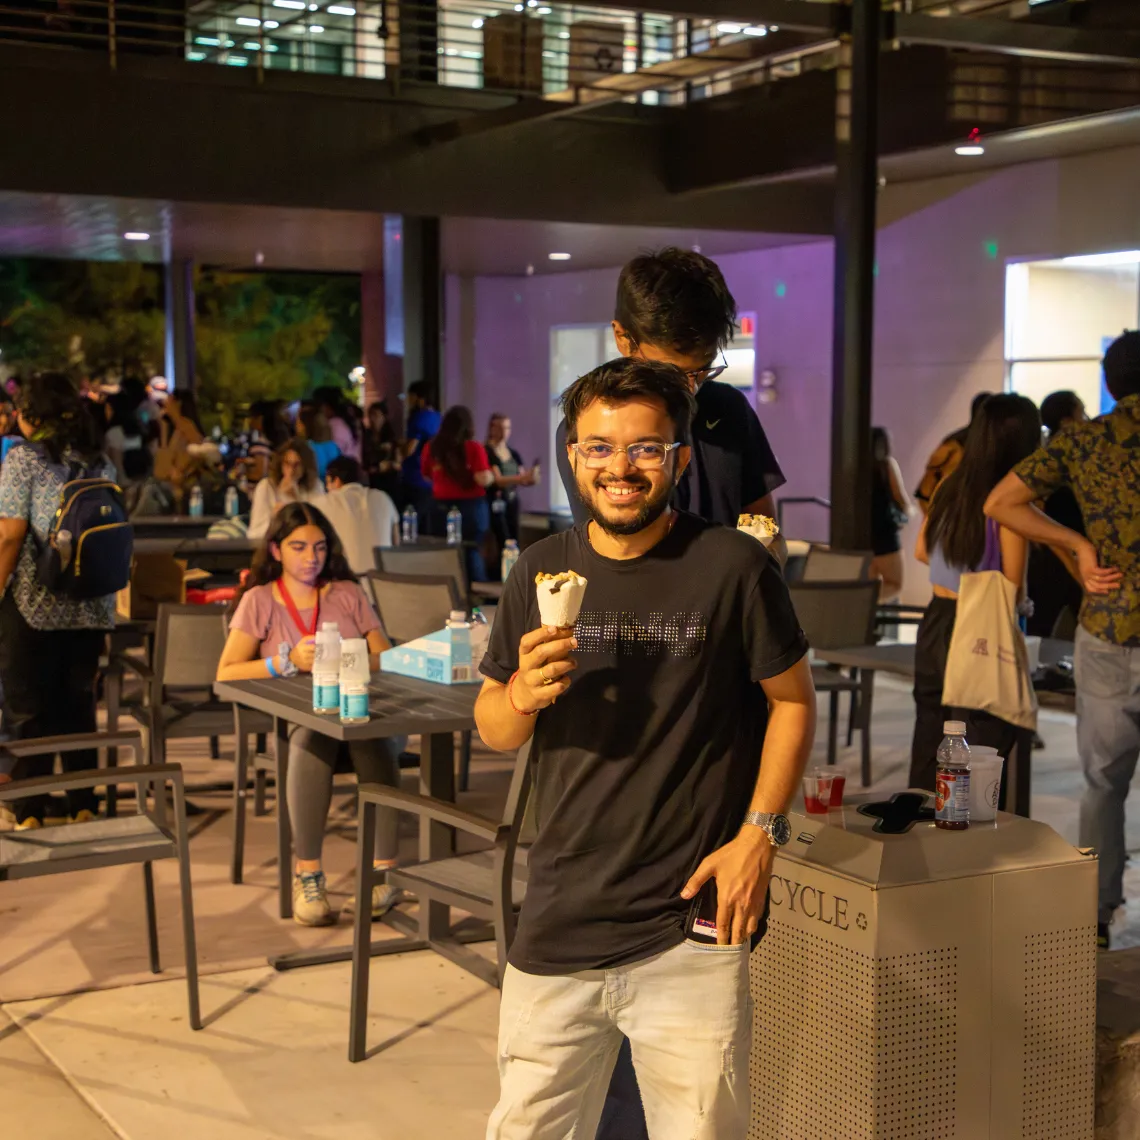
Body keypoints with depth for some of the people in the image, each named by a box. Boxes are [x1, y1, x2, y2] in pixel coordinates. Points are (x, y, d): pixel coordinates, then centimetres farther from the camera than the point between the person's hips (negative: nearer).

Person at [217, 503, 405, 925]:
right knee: (311, 736, -38)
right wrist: (287, 661, -14)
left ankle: (384, 868, -34)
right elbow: (226, 674, 0)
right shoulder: (259, 601, 12)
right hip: (292, 716, -1)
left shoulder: (347, 593, 19)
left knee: (376, 737, -35)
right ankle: (308, 873, -32)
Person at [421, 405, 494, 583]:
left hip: (442, 507, 3)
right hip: (471, 507, -2)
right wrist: (491, 475, 3)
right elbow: (484, 480, -17)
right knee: (473, 552, 6)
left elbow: (426, 475, 14)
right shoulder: (474, 448, -11)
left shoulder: (432, 448, -1)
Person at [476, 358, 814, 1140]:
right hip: (558, 925, 4)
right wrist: (525, 694, -11)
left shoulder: (734, 567, -7)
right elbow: (492, 731, 11)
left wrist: (759, 833, -8)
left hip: (689, 931, -3)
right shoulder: (542, 571, 5)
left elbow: (793, 701, 2)